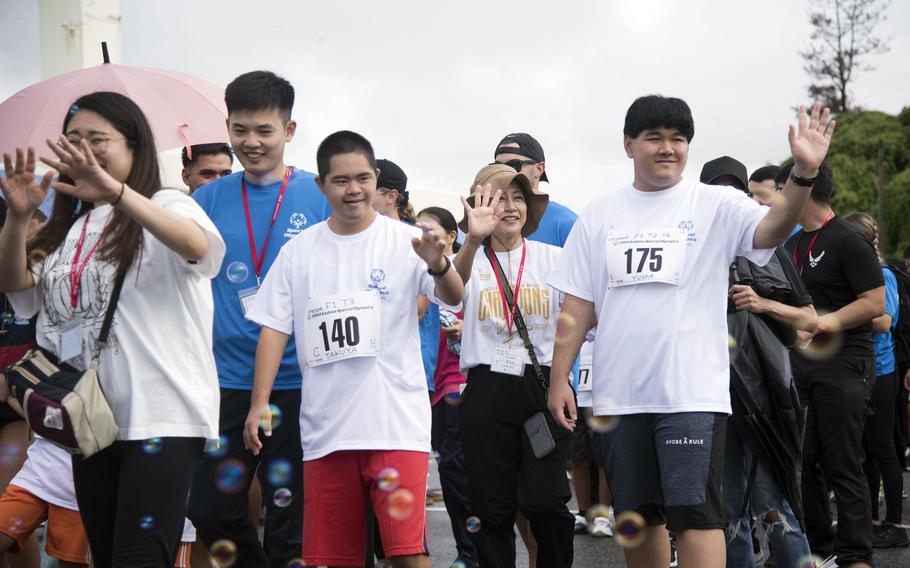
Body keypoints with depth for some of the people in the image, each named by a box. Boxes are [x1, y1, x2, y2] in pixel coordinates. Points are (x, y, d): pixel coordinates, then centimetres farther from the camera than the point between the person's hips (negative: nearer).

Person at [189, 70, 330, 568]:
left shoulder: (321, 197, -2)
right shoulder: (207, 200, 5)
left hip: (298, 380, -3)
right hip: (227, 378, 3)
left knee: (289, 520, 5)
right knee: (209, 509, 7)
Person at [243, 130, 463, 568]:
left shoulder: (406, 241, 0)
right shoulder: (298, 252, 8)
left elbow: (454, 299, -12)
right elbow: (274, 328, 8)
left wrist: (438, 267, -34)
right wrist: (259, 402, -2)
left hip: (397, 426, -3)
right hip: (324, 429, 3)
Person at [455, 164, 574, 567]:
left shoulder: (552, 258, 9)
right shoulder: (472, 261, 6)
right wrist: (473, 240, -38)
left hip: (543, 384, 0)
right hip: (487, 387, 0)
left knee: (546, 501, -7)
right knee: (493, 507, 3)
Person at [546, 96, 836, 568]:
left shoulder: (716, 205, 0)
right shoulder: (599, 216, 10)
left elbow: (770, 230, -19)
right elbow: (578, 304, 10)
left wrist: (803, 174, -36)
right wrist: (559, 378, 3)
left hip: (692, 393, -4)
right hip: (617, 395, 4)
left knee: (694, 513, -10)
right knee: (638, 516, 13)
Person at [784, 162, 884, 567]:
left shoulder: (848, 240, -9)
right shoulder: (794, 244, 16)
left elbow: (875, 303, -15)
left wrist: (826, 322, -23)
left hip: (842, 366, -8)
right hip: (802, 366, 8)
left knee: (842, 465, -6)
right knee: (804, 462, 10)